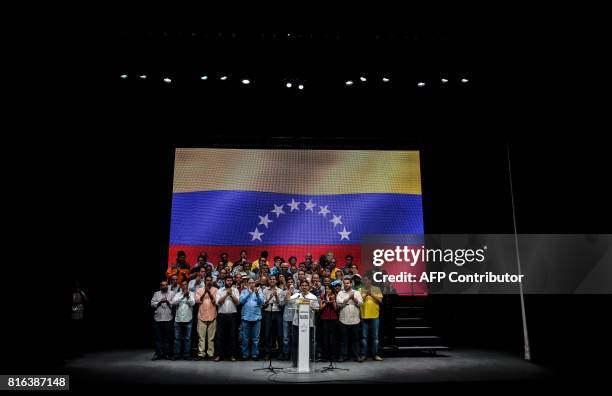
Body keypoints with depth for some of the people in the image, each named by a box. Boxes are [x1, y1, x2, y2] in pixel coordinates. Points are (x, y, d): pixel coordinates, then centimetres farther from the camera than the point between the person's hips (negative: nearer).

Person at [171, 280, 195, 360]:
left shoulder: (192, 294, 6)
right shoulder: (177, 294, 9)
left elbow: (192, 303, -6)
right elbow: (174, 302, -7)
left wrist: (188, 296, -18)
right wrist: (183, 296, -14)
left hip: (188, 319, -1)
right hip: (178, 319, 1)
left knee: (187, 338, 3)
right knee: (177, 338, 5)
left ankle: (186, 354, 10)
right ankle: (176, 354, 12)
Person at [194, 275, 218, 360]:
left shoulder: (215, 290, 5)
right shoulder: (199, 290, 9)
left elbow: (215, 300, -5)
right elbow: (197, 301, -2)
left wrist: (209, 292, -11)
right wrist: (204, 292, -10)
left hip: (212, 316, -1)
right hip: (202, 316, 1)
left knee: (211, 337, 3)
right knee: (201, 337, 1)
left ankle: (211, 354, 8)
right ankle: (201, 354, 5)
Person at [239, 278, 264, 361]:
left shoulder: (259, 291, 8)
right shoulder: (244, 291, 9)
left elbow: (261, 302, -4)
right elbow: (241, 301, -5)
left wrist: (257, 293, -19)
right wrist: (248, 292, -10)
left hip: (256, 317, 0)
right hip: (246, 317, 0)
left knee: (255, 338, 4)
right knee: (245, 338, 5)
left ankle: (255, 354, 12)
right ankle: (245, 354, 14)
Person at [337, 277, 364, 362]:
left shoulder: (357, 293, 9)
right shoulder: (340, 293, 6)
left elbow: (360, 303, -1)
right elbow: (339, 303, -9)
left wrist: (354, 298, -12)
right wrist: (349, 297, -11)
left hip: (354, 320, 1)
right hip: (344, 320, -1)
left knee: (355, 339, 6)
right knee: (344, 339, 6)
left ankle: (356, 356, 13)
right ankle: (343, 355, 13)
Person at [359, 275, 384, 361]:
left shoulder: (376, 289, 5)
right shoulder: (360, 290, 6)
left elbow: (380, 300, -4)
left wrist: (371, 294, -13)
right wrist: (365, 294, -15)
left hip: (374, 316, 0)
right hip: (364, 316, 0)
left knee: (375, 336, 6)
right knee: (364, 336, 5)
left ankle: (375, 354, 14)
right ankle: (364, 354, 13)